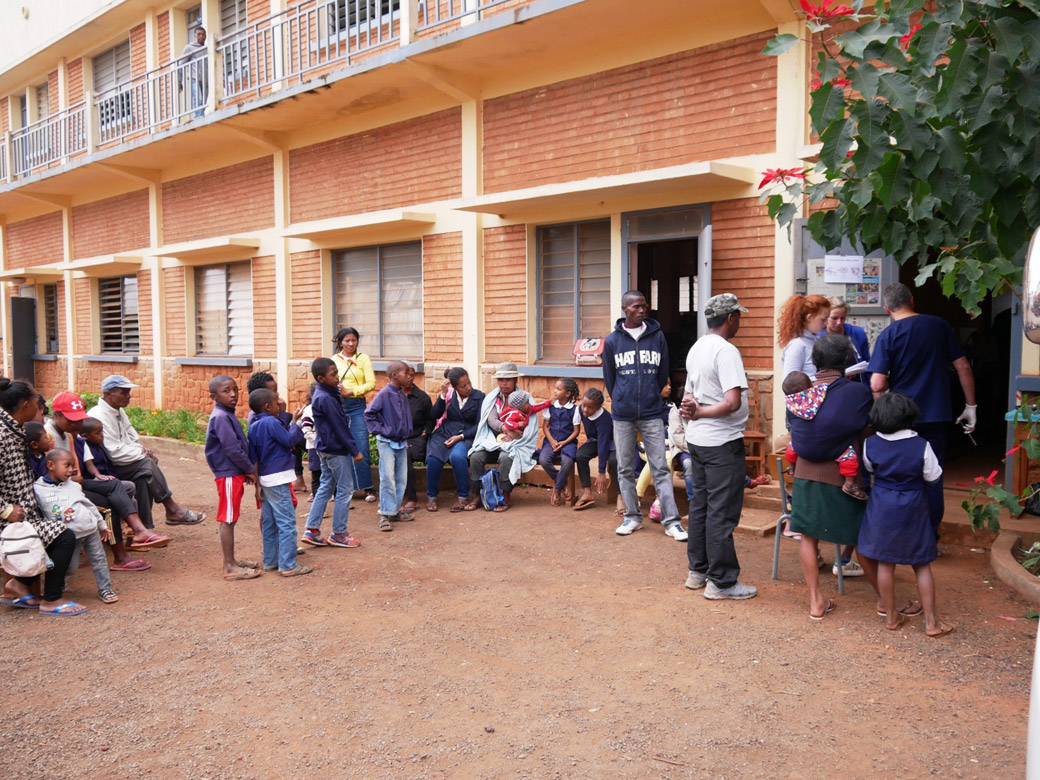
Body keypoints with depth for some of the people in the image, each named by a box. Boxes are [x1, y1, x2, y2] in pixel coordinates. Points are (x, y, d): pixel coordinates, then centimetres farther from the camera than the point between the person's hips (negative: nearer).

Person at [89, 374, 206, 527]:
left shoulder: (119, 412, 12)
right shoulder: (99, 417, -19)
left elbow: (133, 439, 18)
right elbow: (115, 453, -25)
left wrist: (143, 451, -3)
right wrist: (142, 453, -14)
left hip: (117, 465, 9)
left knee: (144, 476, -15)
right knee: (147, 464, -22)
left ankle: (145, 527, -18)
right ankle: (173, 510, -16)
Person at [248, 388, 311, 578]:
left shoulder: (253, 426, 10)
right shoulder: (271, 422, -15)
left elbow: (253, 458, 11)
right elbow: (291, 440, -12)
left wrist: (257, 484, 13)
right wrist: (295, 421, -3)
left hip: (264, 479, 9)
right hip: (278, 479, -9)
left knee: (269, 522, 15)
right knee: (287, 522, -4)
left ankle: (270, 561, 23)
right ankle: (288, 565, -2)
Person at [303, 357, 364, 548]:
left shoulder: (321, 394, 9)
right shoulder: (326, 399, -21)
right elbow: (339, 427, -19)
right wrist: (355, 451, -16)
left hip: (325, 448, 10)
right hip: (335, 449, -10)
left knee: (326, 488, 14)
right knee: (345, 489, 0)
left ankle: (312, 530, 17)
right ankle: (338, 534, 9)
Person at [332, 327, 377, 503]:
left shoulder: (363, 358, 4)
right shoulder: (334, 360, 10)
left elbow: (371, 383, -4)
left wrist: (350, 391, -13)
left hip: (357, 405, -2)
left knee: (362, 449, -4)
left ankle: (367, 488, 6)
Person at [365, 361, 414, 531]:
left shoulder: (403, 396, 9)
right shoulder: (384, 394, -12)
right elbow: (369, 413, -11)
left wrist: (407, 436, 13)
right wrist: (378, 430, -13)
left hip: (401, 443, 7)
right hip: (387, 442, -7)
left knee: (401, 479, 9)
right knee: (387, 478, -8)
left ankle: (395, 510, 20)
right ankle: (385, 514, -2)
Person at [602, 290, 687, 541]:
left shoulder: (657, 336, 2)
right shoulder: (612, 341, 1)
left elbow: (663, 374, 10)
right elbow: (609, 379, 10)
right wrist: (622, 402, 12)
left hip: (652, 414, -1)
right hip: (622, 416, 1)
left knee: (660, 467, -1)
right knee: (625, 469, 8)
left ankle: (671, 521, 4)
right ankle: (632, 517, 20)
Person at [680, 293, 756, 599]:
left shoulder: (696, 348, 10)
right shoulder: (727, 351, -18)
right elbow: (733, 402, -26)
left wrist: (691, 409, -5)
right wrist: (699, 411, -13)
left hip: (697, 438, 9)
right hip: (722, 442, -9)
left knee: (700, 505, 15)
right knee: (722, 513, -1)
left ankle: (698, 571, 25)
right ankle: (721, 582, 6)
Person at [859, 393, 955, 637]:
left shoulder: (870, 445, -10)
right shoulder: (921, 445, -15)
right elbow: (933, 475, -4)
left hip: (882, 507, 1)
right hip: (913, 508, -1)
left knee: (885, 564, 11)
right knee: (922, 565, 11)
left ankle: (891, 617, 20)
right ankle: (931, 621, 15)